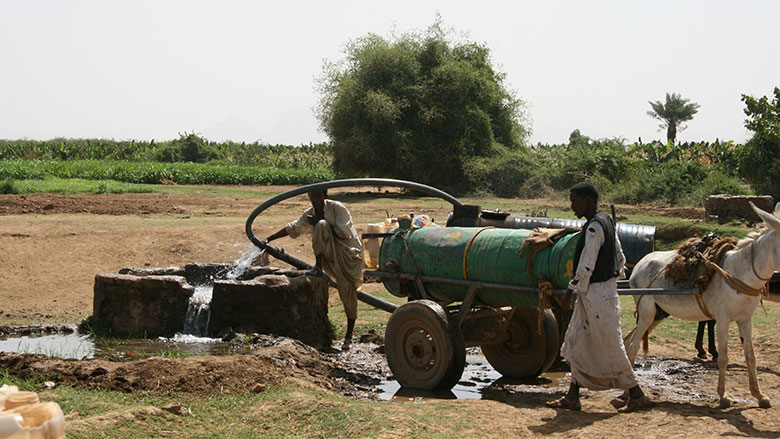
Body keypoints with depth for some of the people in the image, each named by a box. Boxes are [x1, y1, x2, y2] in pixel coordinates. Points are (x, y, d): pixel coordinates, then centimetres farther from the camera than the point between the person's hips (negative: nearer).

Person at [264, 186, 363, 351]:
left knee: (347, 291, -13)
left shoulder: (337, 208, -12)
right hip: (329, 255, 3)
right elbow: (293, 228, 18)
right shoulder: (309, 214, 5)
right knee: (321, 225, -25)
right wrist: (270, 238, 17)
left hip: (349, 254, -3)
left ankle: (349, 336, 3)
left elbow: (345, 233, -18)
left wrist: (320, 222, -18)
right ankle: (318, 267, -20)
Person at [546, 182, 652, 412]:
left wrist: (574, 288, -6)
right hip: (606, 288, 10)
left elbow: (586, 266, -19)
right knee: (577, 341, 12)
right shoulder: (606, 221, 11)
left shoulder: (594, 228, -19)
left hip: (596, 294, -10)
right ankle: (572, 397, 16)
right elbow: (621, 259, 17)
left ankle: (636, 394, 10)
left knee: (609, 345, -1)